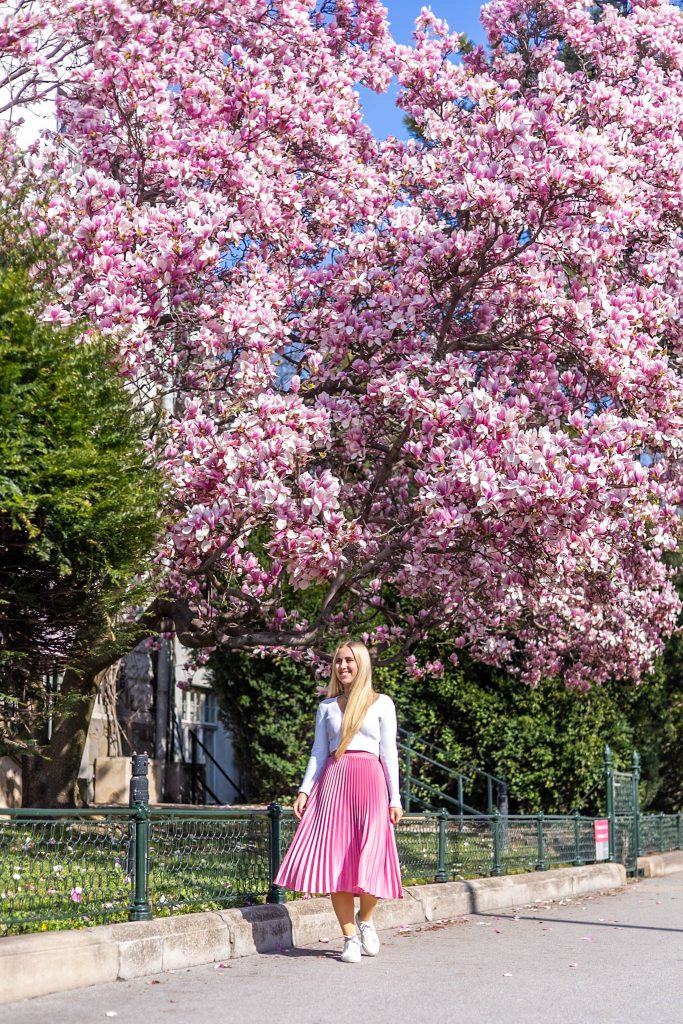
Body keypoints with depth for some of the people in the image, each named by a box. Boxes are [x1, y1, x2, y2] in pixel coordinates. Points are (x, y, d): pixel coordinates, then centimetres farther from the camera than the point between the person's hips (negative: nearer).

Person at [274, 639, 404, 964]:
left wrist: (394, 798, 1)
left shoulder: (382, 703, 9)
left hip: (369, 781, -2)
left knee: (370, 860, -12)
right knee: (333, 860, -6)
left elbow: (389, 753, 7)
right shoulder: (327, 706, 16)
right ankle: (350, 938, 2)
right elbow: (318, 753, 14)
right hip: (332, 781, 2)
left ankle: (365, 918, 16)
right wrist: (304, 790, 3)